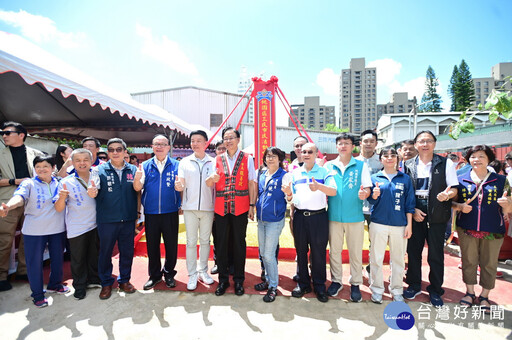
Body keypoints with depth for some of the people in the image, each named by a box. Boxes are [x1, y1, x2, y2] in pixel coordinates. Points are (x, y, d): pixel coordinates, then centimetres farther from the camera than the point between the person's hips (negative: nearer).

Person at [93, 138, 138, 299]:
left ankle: (124, 279, 31)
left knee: (127, 251, 12)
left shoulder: (133, 169, 5)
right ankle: (106, 283, 29)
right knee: (105, 251, 10)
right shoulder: (99, 170, 0)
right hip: (106, 219, -1)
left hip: (128, 219, 2)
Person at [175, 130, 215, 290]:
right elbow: (181, 184, -1)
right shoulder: (184, 162, 3)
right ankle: (192, 275, 19)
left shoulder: (213, 162, 1)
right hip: (190, 207, 0)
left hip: (208, 207, 0)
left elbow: (211, 184, -4)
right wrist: (178, 186, -25)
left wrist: (213, 180, -27)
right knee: (191, 241, 6)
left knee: (205, 240, 11)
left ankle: (203, 271, 27)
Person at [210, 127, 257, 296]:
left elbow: (251, 183, 1)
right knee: (221, 244, 7)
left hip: (240, 208, -2)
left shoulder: (247, 159, 3)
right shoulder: (218, 160, 10)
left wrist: (252, 205, -4)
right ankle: (223, 279, 23)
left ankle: (239, 280, 23)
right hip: (221, 208, 2)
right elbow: (213, 183, 14)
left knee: (239, 244, 7)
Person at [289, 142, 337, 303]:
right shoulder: (295, 173, 11)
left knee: (319, 252, 4)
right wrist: (288, 193, -11)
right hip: (300, 216, 3)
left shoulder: (324, 172, 1)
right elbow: (291, 197, 13)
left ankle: (319, 286, 20)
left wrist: (318, 186, -32)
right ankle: (303, 283, 25)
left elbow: (333, 191, -13)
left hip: (319, 216, -3)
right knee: (301, 251, 10)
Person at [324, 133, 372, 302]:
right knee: (334, 250, 11)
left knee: (356, 252, 7)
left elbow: (367, 188, -2)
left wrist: (364, 193, -24)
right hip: (334, 216, 2)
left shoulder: (361, 165, 3)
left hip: (355, 216, -1)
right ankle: (336, 281, 28)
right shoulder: (328, 166, 7)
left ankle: (355, 284, 24)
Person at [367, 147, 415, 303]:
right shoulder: (375, 178, 5)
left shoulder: (405, 178, 6)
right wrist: (374, 195, -17)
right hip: (378, 224, 0)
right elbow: (370, 200, 6)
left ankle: (397, 291, 26)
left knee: (398, 259, 8)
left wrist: (409, 225, 1)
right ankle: (377, 289, 20)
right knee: (376, 258, 5)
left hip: (399, 225, 1)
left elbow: (409, 203, 6)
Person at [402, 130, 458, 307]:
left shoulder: (445, 163, 2)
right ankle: (414, 285, 28)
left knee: (436, 254, 5)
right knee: (413, 250, 10)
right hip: (414, 213, 2)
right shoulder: (409, 165, 6)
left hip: (437, 215, -2)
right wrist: (413, 210, -5)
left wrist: (447, 194, -23)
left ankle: (435, 289, 25)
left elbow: (454, 189, 0)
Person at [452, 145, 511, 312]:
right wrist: (461, 206, -15)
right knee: (468, 262, 11)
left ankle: (484, 296, 28)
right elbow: (452, 202, 6)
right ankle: (470, 292, 30)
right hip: (467, 229, 0)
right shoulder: (461, 179, 2)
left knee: (489, 264, 10)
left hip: (492, 231, 0)